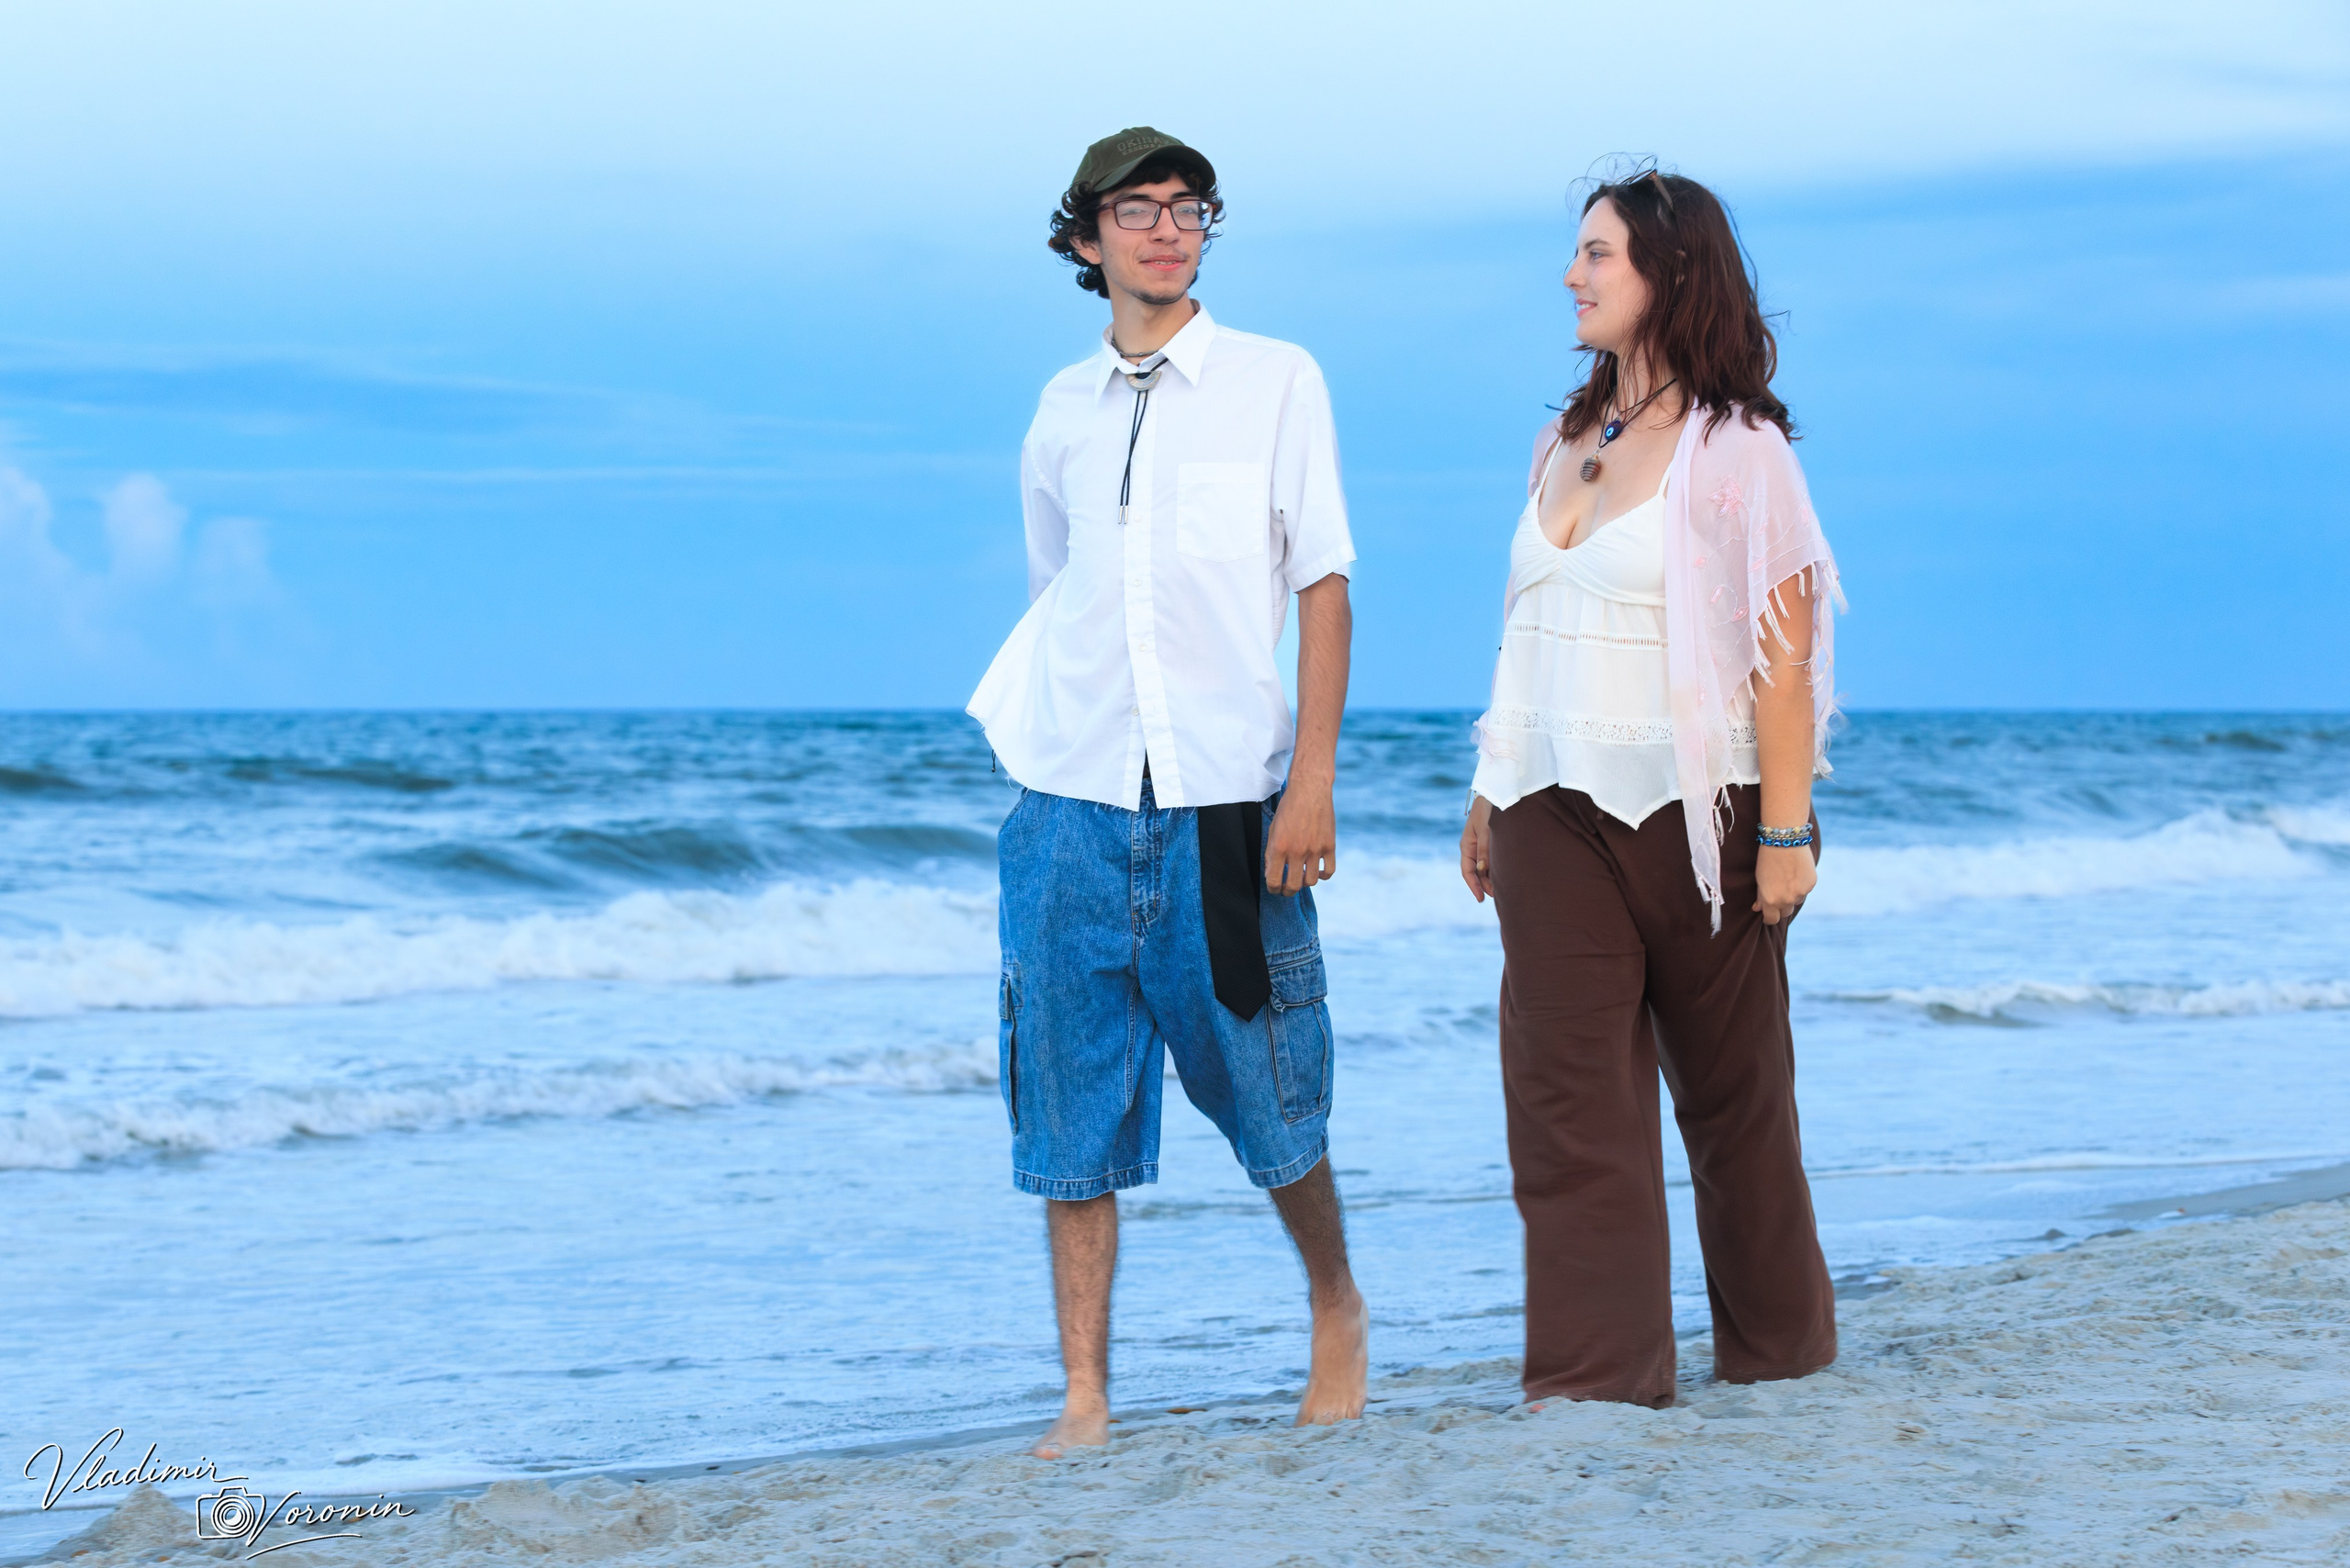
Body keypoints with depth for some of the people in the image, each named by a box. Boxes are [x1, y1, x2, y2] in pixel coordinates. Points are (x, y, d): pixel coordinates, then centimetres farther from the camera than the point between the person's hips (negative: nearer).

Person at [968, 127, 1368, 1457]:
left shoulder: (1276, 382, 4)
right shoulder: (1064, 410, 12)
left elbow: (1323, 587, 1)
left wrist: (1312, 779, -7)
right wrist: (1026, 725, 14)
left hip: (1224, 804, -2)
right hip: (1074, 809, 2)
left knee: (1266, 1093, 4)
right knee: (1072, 1104, 0)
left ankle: (1339, 1309, 29)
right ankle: (1085, 1395, 5)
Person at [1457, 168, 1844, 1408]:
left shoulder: (1735, 449, -7)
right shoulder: (1568, 443, 12)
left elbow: (1781, 651, -11)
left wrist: (1786, 831, -15)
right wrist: (1493, 791, 16)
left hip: (1694, 808, -5)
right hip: (1559, 812, 5)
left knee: (1730, 1087, 8)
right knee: (1566, 1092, -3)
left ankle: (1780, 1340, 25)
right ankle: (1594, 1371, -3)